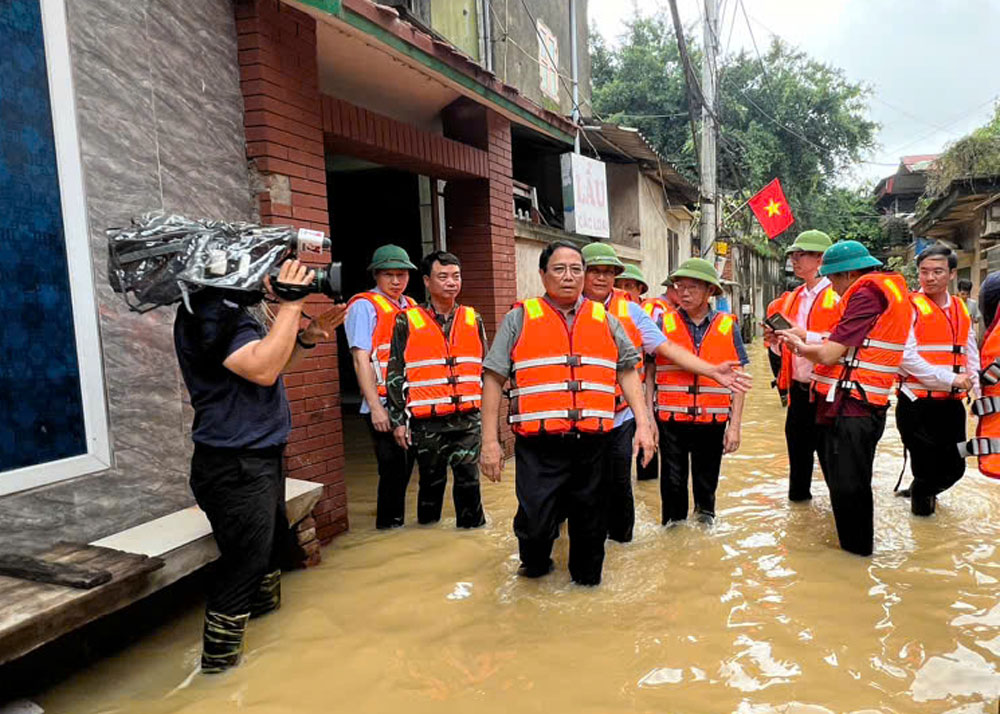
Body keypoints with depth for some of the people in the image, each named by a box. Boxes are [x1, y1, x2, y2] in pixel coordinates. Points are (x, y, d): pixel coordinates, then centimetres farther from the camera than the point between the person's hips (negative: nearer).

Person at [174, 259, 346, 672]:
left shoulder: (228, 308, 13)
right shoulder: (212, 311, -20)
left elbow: (271, 365, 19)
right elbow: (262, 369, -31)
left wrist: (308, 338, 3)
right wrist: (290, 305, -23)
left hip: (257, 459, 11)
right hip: (235, 467, -11)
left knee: (272, 548, 26)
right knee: (243, 569, -3)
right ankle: (218, 670, 13)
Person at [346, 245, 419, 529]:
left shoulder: (410, 306, 14)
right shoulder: (364, 306, -6)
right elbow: (361, 359, -12)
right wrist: (376, 406, -17)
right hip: (384, 406, -7)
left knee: (404, 467, 15)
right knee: (393, 468, -1)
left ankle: (396, 523, 30)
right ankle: (388, 527, 15)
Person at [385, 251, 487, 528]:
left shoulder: (473, 320, 9)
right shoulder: (407, 321, -1)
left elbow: (485, 368, 16)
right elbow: (395, 374, 1)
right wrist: (398, 420, -2)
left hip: (468, 418, 2)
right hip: (427, 421, -2)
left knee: (469, 477, 3)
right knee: (432, 479, 10)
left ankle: (472, 526, 18)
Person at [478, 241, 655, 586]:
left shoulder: (605, 320, 12)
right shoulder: (519, 318, 3)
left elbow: (627, 372, 15)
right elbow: (494, 378, 1)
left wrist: (643, 424, 4)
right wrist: (490, 441, -5)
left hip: (591, 442, 3)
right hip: (539, 444, -3)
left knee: (589, 524, 12)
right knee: (536, 524, -7)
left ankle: (586, 580, 36)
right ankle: (535, 564, 26)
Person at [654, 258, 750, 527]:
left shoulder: (728, 327, 2)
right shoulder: (663, 324, 0)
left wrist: (735, 426, -1)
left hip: (712, 422, 1)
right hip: (670, 421, -1)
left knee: (706, 485, 14)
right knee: (673, 485, 9)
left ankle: (705, 523, 37)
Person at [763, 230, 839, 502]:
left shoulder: (838, 296, -10)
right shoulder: (793, 298, 13)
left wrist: (807, 336, -25)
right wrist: (776, 339, -1)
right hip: (798, 385, 7)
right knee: (797, 440, 16)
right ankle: (798, 493, 32)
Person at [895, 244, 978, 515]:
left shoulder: (961, 310, 10)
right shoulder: (910, 307, -9)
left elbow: (971, 357, 17)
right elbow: (906, 358, -18)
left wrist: (980, 393, 5)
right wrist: (950, 379, -16)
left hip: (951, 404, 6)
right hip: (917, 404, -6)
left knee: (954, 467, 15)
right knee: (926, 469, 4)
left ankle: (922, 490, 42)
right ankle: (920, 499, 32)